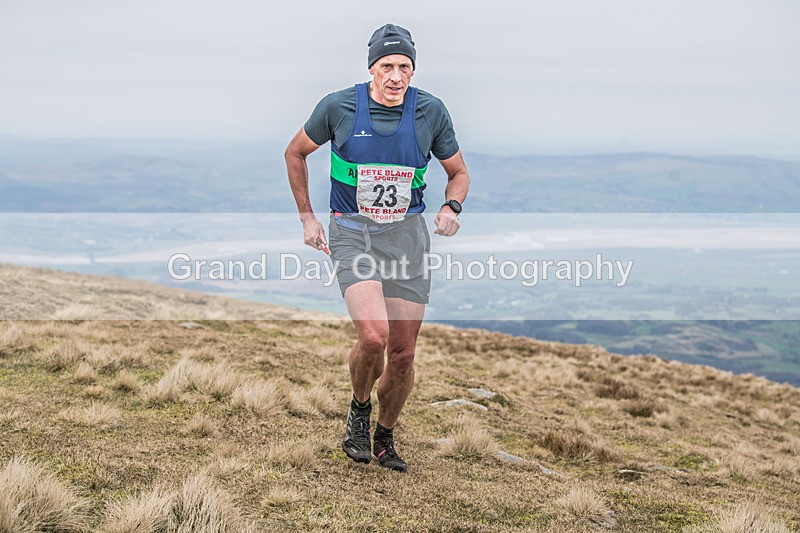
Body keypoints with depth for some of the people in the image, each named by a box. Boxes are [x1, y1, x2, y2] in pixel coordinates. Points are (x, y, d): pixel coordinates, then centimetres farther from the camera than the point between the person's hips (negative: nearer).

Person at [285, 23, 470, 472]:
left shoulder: (431, 111, -4)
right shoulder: (339, 107, -8)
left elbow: (459, 173, 11)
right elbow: (296, 153, 9)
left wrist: (451, 209, -10)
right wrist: (307, 217, 5)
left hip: (407, 233, 2)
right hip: (352, 232, -2)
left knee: (403, 352, 3)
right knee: (374, 335, -23)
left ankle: (385, 438, 28)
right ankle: (360, 409, 10)